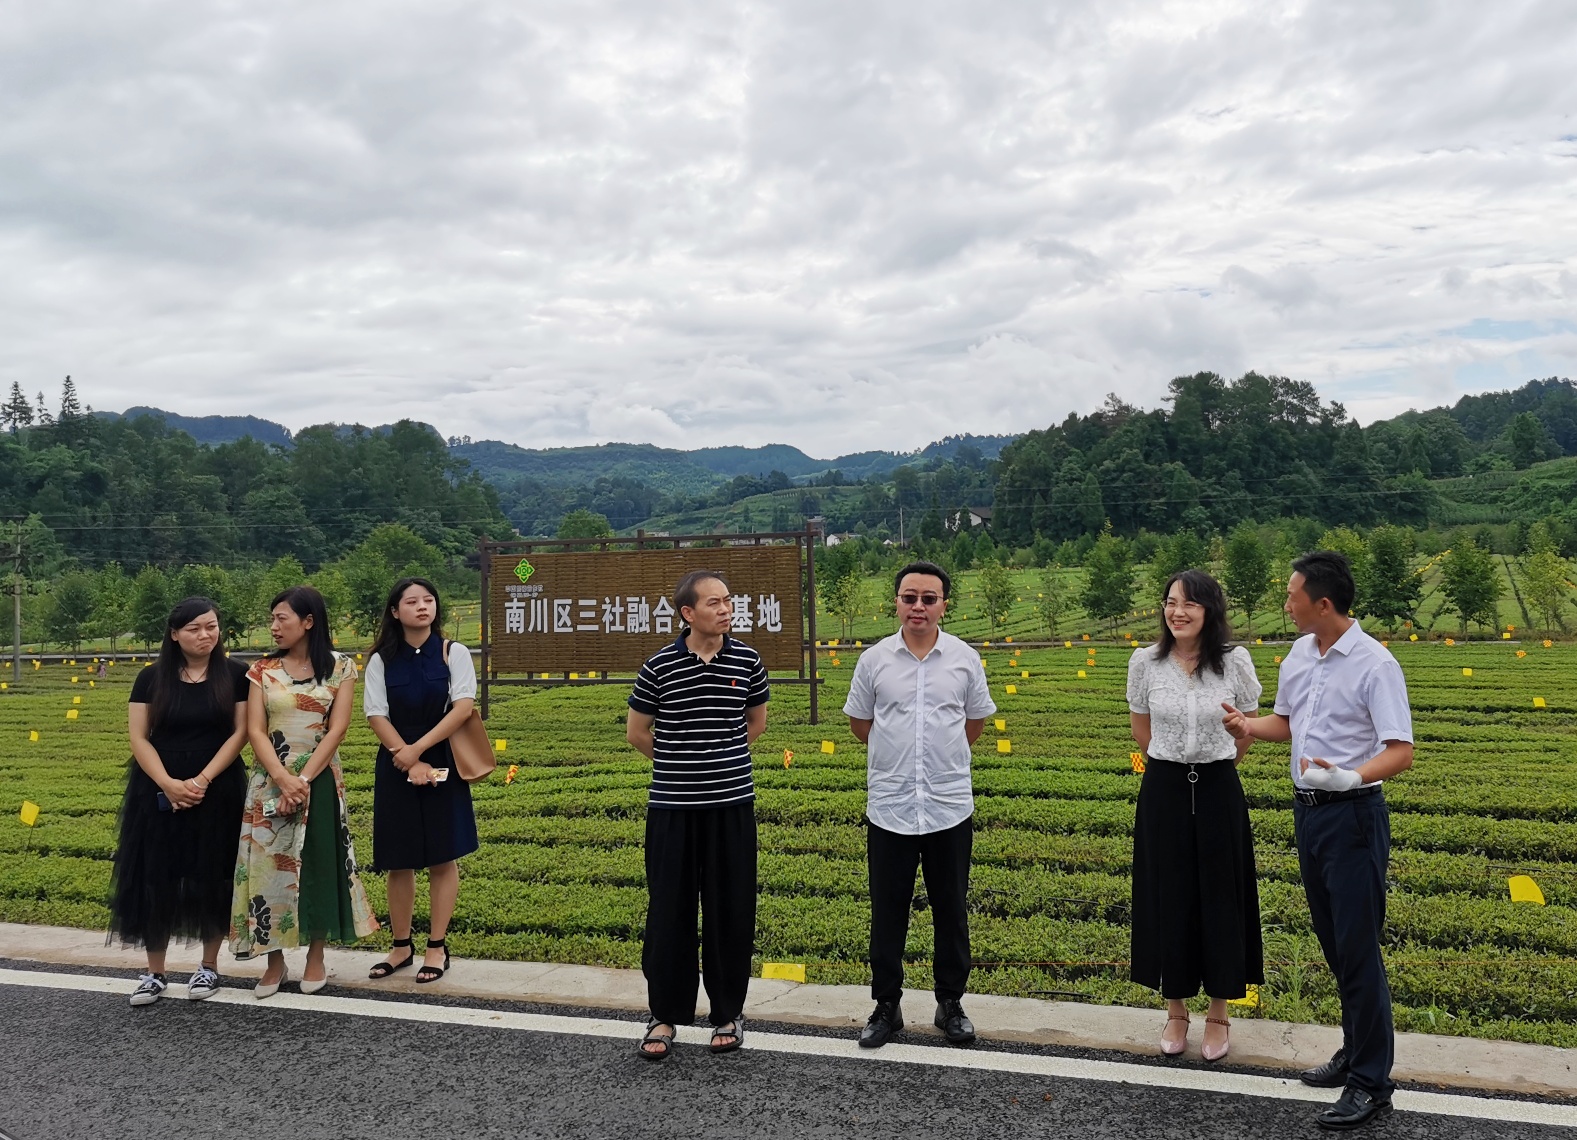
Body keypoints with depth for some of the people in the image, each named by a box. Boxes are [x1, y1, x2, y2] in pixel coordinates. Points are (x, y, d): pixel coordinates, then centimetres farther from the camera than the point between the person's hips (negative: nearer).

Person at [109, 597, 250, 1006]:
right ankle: (154, 973, 15)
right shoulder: (151, 677, 1)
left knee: (211, 879, 5)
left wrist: (202, 781, -15)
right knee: (155, 880, 3)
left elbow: (239, 733, -5)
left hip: (217, 792, -1)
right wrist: (168, 784, -15)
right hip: (158, 793, 1)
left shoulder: (235, 674, -2)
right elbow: (139, 738, -1)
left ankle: (209, 966, 20)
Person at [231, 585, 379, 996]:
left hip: (321, 781, -2)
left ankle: (315, 956, 20)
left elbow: (337, 729, -8)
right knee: (268, 865, 3)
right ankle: (274, 960, 16)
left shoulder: (340, 667, -1)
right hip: (271, 782, 2)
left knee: (318, 866, 5)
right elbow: (255, 731, -3)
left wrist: (304, 780, -16)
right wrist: (284, 779, -17)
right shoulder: (262, 670, 4)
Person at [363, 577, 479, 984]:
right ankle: (401, 945, 20)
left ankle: (437, 947, 12)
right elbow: (376, 716, -3)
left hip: (442, 764, -1)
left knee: (442, 857, 2)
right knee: (398, 860, 6)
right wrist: (409, 761, -13)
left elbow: (463, 707, -10)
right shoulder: (381, 660, 2)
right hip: (395, 767, 2)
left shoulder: (454, 653, -2)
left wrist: (419, 749, -15)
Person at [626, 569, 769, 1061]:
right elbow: (636, 732, 7)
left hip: (732, 804, 1)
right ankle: (665, 1015, 20)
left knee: (731, 910, 7)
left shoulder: (747, 661, -1)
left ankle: (728, 1012, 22)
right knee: (669, 910, 5)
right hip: (672, 807, -1)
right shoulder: (659, 665, -5)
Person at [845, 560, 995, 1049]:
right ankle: (887, 1006, 23)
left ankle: (951, 1003, 27)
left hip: (950, 807, 0)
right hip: (889, 808, 0)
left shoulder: (965, 658, 0)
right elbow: (859, 723, 11)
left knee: (951, 911, 11)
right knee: (887, 912, 9)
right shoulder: (874, 659, -1)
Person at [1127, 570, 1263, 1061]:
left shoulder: (1234, 662, -9)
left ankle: (1219, 1014, 24)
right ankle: (1175, 1011, 24)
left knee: (1220, 901, 7)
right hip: (1164, 793, 1)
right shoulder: (1146, 662, -6)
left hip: (1218, 793, -1)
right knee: (1169, 900, 8)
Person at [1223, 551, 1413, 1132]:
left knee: (1358, 948, -2)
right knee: (1332, 942, 17)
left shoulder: (1374, 664, -16)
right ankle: (1356, 1048, 33)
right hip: (1307, 810, 8)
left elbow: (1401, 752, -21)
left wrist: (1349, 778, -36)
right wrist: (1247, 724, 4)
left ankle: (1371, 1083, 9)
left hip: (1352, 814, -8)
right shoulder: (1299, 654, 6)